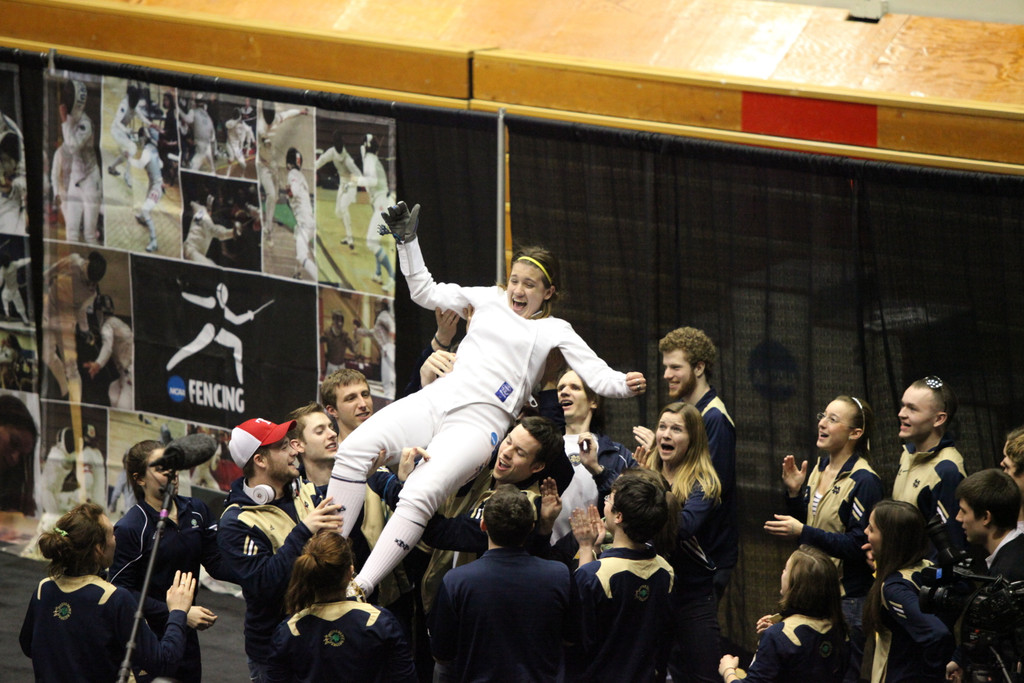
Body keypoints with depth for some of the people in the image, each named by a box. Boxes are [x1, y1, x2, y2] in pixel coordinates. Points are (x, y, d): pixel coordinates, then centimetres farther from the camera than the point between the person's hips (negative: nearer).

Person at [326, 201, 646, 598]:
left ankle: (361, 588, -35)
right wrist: (407, 243, 24)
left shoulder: (554, 331, 13)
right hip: (436, 399, 4)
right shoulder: (490, 300, 23)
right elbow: (426, 293, 31)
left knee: (420, 494, -30)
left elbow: (596, 374, 3)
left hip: (481, 423, -4)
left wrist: (624, 385, -19)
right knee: (355, 449, -22)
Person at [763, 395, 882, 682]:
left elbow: (859, 546, -22)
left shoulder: (864, 481, -17)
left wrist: (803, 532, -25)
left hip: (848, 599, -8)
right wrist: (794, 493, 0)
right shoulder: (819, 468, 9)